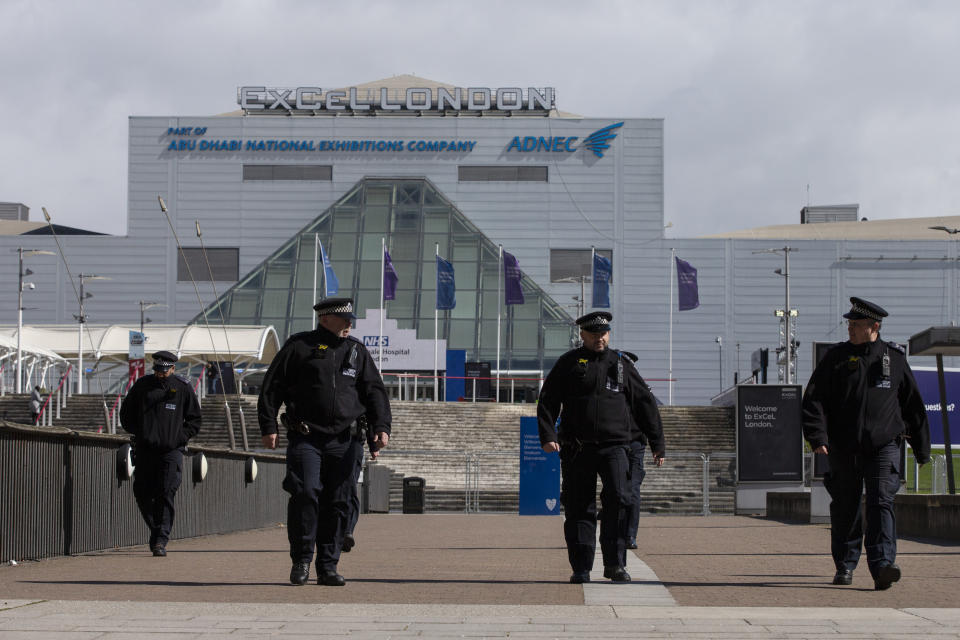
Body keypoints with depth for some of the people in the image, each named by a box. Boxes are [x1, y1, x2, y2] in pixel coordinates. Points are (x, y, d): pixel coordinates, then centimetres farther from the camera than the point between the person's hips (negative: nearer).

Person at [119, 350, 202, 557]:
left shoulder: (183, 388, 4)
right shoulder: (142, 385, 8)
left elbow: (195, 419, 11)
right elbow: (126, 414, 18)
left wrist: (181, 437, -2)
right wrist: (138, 433, 4)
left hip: (171, 450, -3)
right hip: (144, 450, 3)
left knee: (166, 495, -12)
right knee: (142, 494, 2)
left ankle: (161, 540, -12)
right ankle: (156, 530, 22)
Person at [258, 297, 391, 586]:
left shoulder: (357, 351, 15)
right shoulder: (299, 346, 3)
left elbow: (374, 390, 14)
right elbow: (272, 386, 3)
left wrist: (381, 427, 0)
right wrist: (268, 426, -4)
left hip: (343, 441, 4)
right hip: (305, 439, -4)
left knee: (337, 503, 2)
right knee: (305, 494, -14)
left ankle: (328, 566, 9)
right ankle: (301, 561, 0)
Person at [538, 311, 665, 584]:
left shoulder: (621, 364, 13)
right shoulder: (569, 363, 8)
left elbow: (645, 403, 16)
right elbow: (548, 401, 5)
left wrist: (657, 443, 13)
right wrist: (547, 435, -9)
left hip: (614, 445, 0)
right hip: (577, 447, 0)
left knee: (618, 499, -17)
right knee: (579, 508, 1)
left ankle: (615, 563, -12)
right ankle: (581, 568, 8)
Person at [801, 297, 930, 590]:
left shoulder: (894, 358, 6)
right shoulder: (836, 357, 4)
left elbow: (913, 404, 14)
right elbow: (814, 399, -1)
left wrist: (922, 447, 16)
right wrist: (817, 436, -16)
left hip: (884, 447, -1)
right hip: (844, 448, 1)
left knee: (881, 502, -13)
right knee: (845, 507, 7)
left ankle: (882, 566, -21)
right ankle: (845, 565, 22)